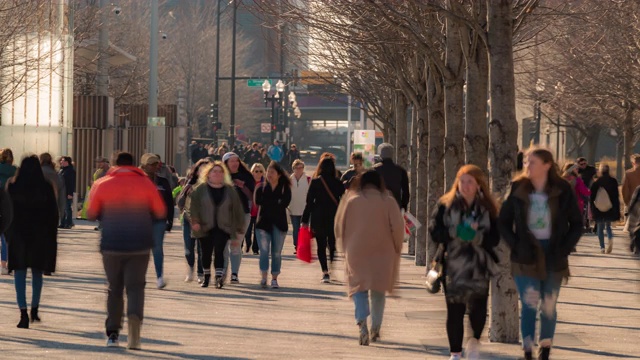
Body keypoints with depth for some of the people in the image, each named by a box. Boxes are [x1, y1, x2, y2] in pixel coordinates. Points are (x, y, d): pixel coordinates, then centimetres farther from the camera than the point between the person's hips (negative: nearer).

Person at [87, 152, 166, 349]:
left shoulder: (102, 184, 1)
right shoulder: (145, 183, 0)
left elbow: (91, 214, 4)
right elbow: (161, 213, 0)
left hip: (111, 245, 1)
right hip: (139, 245, -1)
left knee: (114, 288, 12)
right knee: (135, 286, 3)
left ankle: (113, 333, 8)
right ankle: (135, 316, -26)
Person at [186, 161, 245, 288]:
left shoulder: (230, 190, 7)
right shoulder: (200, 189, 2)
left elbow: (237, 208, 11)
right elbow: (193, 206, -4)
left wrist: (240, 225, 10)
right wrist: (194, 221, -16)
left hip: (223, 227, 0)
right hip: (205, 227, 0)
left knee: (219, 251, -12)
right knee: (206, 253, 8)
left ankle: (219, 277, -15)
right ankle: (206, 276, 24)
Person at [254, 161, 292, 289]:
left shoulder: (285, 189, 4)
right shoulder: (261, 188, 6)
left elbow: (285, 203, -12)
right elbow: (258, 201, -11)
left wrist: (269, 204, -10)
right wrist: (276, 203, -12)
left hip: (279, 224, 0)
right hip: (264, 223, 0)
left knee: (277, 253, 2)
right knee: (264, 251, -9)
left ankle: (274, 278, 8)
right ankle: (263, 277, -8)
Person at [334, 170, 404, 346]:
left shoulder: (350, 201, 1)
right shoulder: (388, 202, -2)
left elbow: (339, 227, 6)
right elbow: (398, 228, -7)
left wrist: (346, 248, 21)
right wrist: (396, 249, 8)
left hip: (356, 252, 0)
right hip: (383, 253, 1)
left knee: (359, 287, 4)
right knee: (378, 291, 14)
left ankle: (362, 322, -20)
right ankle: (375, 328, 12)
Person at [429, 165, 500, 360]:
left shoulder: (487, 208, 3)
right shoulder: (446, 205, 1)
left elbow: (494, 239, -2)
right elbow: (435, 231, -5)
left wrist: (477, 235, -20)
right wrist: (455, 232, -19)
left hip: (478, 267, 0)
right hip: (453, 266, 0)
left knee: (478, 307, -8)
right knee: (454, 311, 3)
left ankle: (475, 340, 24)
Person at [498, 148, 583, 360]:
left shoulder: (563, 191, -4)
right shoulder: (518, 189, -3)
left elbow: (576, 224, 3)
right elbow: (503, 222, 5)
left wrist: (564, 248, -7)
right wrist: (516, 245, -6)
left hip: (553, 257, 1)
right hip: (526, 256, -1)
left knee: (549, 307, 10)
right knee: (529, 304, -9)